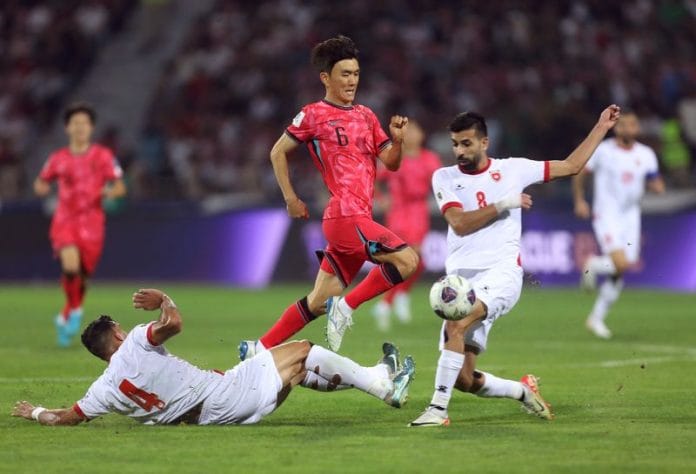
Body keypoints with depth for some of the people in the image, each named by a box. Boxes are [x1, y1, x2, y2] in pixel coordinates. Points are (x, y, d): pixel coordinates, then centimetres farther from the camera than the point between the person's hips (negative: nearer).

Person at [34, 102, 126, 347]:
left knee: (82, 276, 5)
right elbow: (41, 183, 17)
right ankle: (75, 309, 0)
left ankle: (66, 317, 30)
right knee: (70, 267, -24)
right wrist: (41, 187, -7)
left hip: (91, 223, 0)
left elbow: (120, 187, 1)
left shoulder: (103, 156, 2)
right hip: (65, 221, 0)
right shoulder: (58, 158, 5)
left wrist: (111, 191, -23)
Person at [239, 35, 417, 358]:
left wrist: (397, 139, -2)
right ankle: (346, 307, -11)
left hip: (358, 220, 7)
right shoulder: (314, 114, 0)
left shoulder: (366, 116, 18)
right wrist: (291, 199, 5)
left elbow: (391, 164, 18)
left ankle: (261, 348, 18)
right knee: (407, 260, -22)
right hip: (345, 217, -7)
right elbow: (278, 152, 8)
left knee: (318, 302, 11)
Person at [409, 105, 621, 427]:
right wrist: (503, 204, -8)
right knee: (463, 380, -6)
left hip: (501, 272, -3)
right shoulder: (445, 177, 9)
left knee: (456, 325, -32)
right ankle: (522, 391, 21)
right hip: (462, 277, 3)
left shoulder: (513, 169, 9)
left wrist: (601, 128, 19)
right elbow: (459, 223, -6)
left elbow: (571, 166, 19)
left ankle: (438, 409, -27)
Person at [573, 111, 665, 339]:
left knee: (618, 274, 6)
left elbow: (656, 186, 6)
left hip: (630, 217, 5)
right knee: (621, 263, -22)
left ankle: (597, 318, 19)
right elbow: (579, 173, 5)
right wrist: (579, 201, 3)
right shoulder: (602, 150, -7)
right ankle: (592, 265, 10)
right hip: (606, 216, -5)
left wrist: (656, 184, -16)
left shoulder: (646, 155, 4)